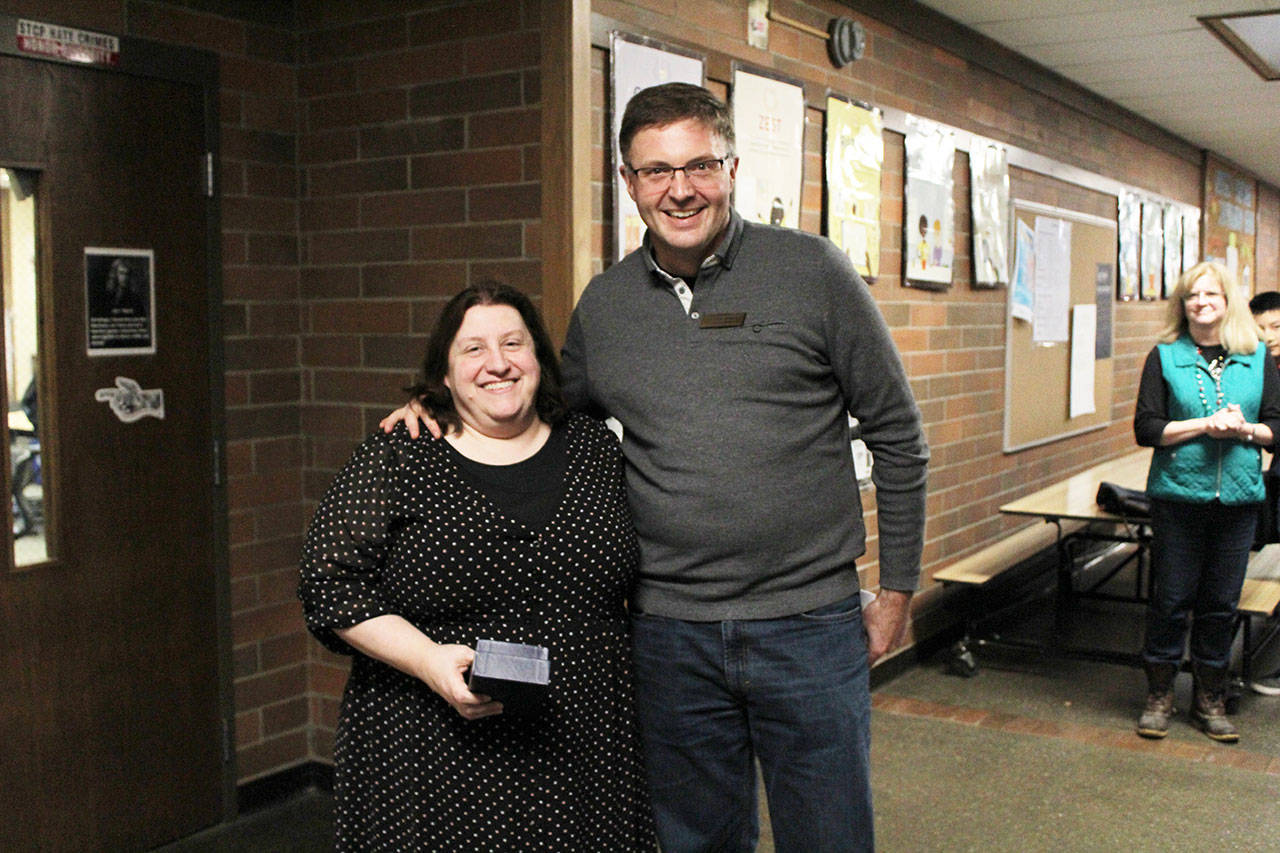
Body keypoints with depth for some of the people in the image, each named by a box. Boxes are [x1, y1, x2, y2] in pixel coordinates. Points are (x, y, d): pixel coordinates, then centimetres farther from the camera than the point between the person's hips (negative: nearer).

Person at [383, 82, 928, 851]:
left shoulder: (813, 271, -5)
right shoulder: (603, 304, 5)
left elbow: (897, 435, 0)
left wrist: (898, 591, 0)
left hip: (810, 623, -2)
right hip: (671, 634, 3)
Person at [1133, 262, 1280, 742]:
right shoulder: (1165, 357, 1)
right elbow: (1146, 428, -6)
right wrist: (1205, 424, -15)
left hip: (1238, 496, 2)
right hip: (1178, 493, -2)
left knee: (1221, 602, 8)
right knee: (1171, 598, 3)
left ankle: (1209, 700, 22)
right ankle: (1159, 696, 18)